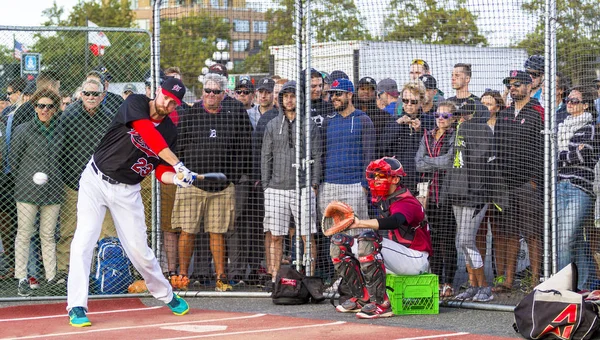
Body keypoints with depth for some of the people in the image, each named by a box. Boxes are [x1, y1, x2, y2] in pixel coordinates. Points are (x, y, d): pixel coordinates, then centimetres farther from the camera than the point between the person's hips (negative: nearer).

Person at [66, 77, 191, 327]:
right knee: (83, 242, -13)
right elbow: (148, 134, -32)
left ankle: (166, 295, 28)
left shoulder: (170, 131, -1)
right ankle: (77, 307, -11)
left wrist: (176, 178, -25)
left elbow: (162, 173, -2)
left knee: (139, 249, 5)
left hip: (127, 191, 3)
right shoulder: (136, 104, -15)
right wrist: (178, 165, -37)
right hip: (96, 180, -3)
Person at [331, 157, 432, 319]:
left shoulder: (406, 202, -19)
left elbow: (394, 222, -40)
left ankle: (381, 304, -35)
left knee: (367, 239, -35)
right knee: (339, 242, 3)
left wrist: (360, 223, -51)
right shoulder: (383, 201, 11)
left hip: (416, 260, -9)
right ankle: (362, 299, 2)